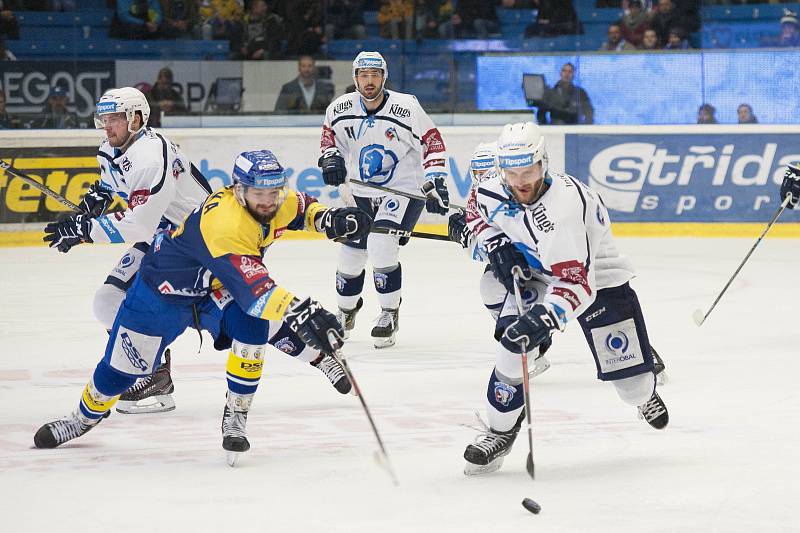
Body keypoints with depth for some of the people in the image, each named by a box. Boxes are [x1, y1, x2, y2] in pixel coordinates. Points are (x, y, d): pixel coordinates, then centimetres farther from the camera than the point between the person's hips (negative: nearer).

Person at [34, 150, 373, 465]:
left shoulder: (276, 203, -16)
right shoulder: (225, 223, -41)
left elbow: (301, 208, 10)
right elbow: (254, 289, -50)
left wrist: (329, 220, -12)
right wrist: (298, 310, -62)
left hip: (214, 289, 6)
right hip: (165, 291, -6)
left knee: (252, 325, -26)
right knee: (123, 366, 4)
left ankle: (235, 417, -12)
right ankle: (86, 416, 36)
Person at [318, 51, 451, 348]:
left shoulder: (406, 107, -17)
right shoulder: (340, 109, -5)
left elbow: (432, 143, -11)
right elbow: (330, 136, 14)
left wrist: (435, 183, -19)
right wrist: (330, 159, -7)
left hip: (406, 190, -5)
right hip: (363, 193, 5)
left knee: (381, 247, -25)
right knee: (350, 254, 9)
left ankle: (390, 313, -8)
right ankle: (346, 312, 36)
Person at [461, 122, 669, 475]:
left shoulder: (562, 206, -39)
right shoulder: (494, 191, -19)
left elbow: (577, 283, -42)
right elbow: (476, 210, 9)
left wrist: (544, 318, -54)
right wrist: (497, 245, -7)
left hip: (597, 278, -4)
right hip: (535, 275, 5)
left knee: (629, 377, -1)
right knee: (513, 344, -19)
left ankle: (644, 392, 38)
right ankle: (500, 431, -4)